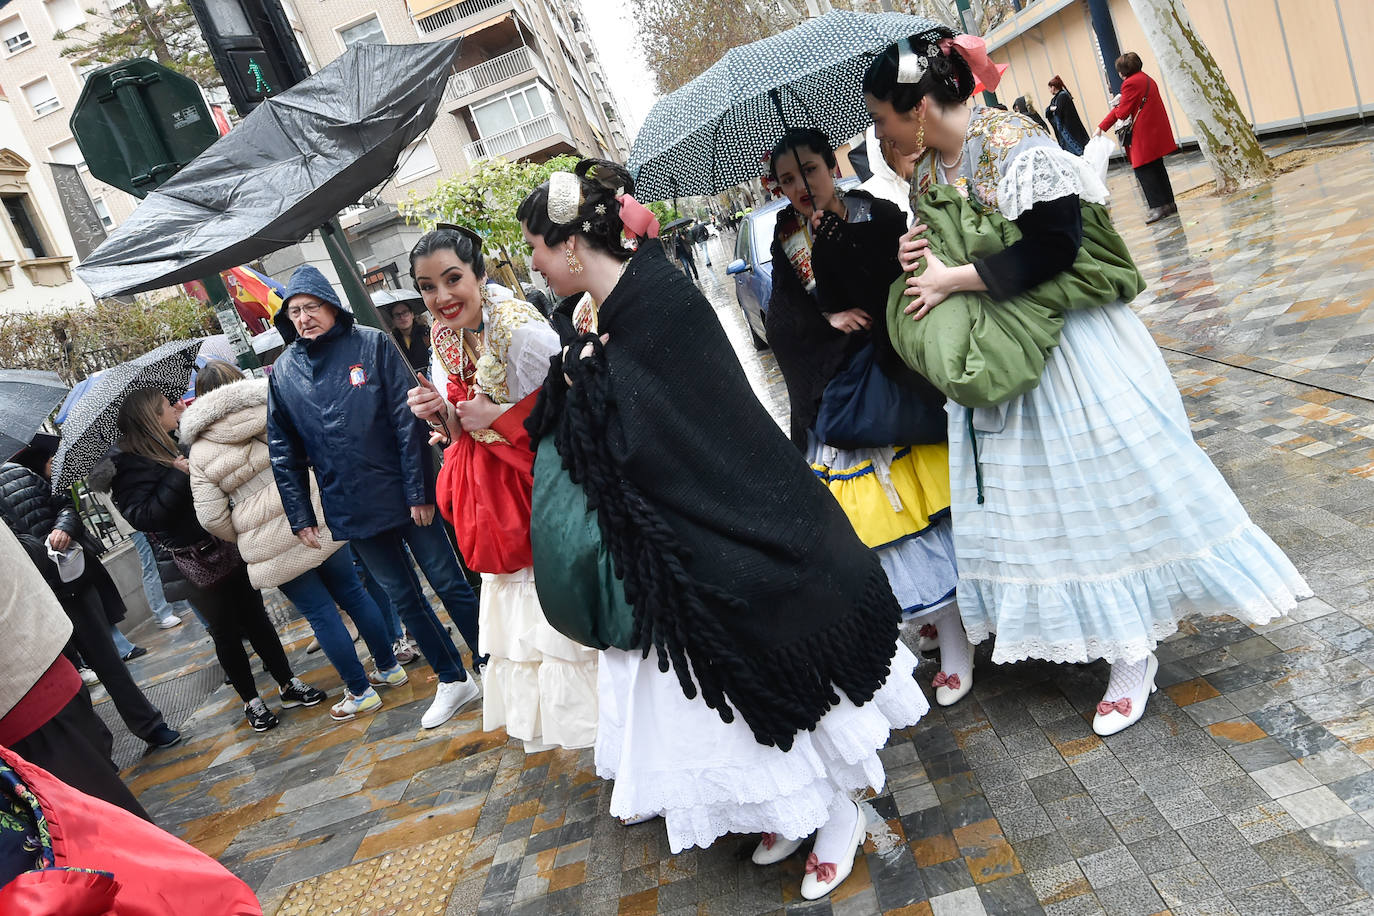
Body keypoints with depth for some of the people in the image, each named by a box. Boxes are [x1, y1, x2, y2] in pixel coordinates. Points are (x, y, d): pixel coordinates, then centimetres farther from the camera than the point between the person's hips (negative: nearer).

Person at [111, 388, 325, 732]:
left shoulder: (178, 443, 8)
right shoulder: (132, 465, -13)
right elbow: (143, 516, -25)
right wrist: (178, 475, -27)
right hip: (198, 565, -6)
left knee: (256, 617, 12)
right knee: (226, 632, 7)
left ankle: (288, 684, 22)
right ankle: (251, 702, 21)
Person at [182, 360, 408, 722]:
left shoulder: (200, 452, -1)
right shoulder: (271, 408, 2)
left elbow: (212, 517, -4)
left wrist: (243, 538, 13)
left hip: (269, 543, -2)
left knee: (320, 614, 6)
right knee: (352, 593, 16)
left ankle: (361, 692, 13)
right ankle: (389, 668, 27)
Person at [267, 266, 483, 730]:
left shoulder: (372, 346, -7)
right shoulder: (283, 372, 4)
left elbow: (408, 421, -9)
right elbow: (284, 453, 8)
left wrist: (419, 490, -13)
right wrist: (301, 515, 4)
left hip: (404, 497, -4)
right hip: (351, 510, 4)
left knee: (450, 583, 5)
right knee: (403, 598, 13)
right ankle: (452, 680, 27)